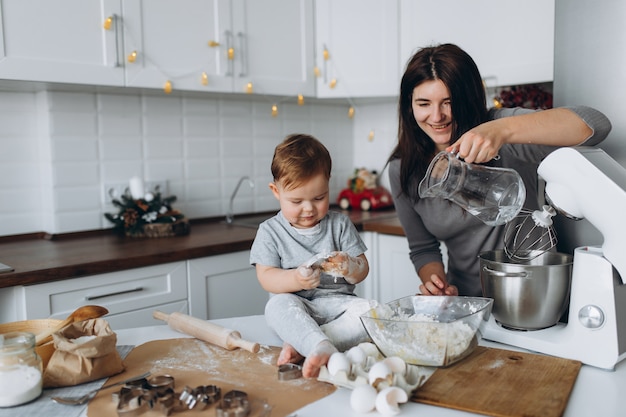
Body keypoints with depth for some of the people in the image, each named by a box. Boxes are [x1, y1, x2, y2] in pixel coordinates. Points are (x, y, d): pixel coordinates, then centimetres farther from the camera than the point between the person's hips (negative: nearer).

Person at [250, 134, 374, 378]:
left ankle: (300, 346, -33)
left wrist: (348, 268, -19)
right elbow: (266, 277, -4)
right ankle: (323, 349, -51)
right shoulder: (270, 231, 5)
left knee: (370, 311, -28)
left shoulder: (340, 225, 9)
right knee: (278, 305, -34)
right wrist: (295, 280, -25)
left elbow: (363, 270, 6)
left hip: (337, 304, 2)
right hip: (296, 307, -1)